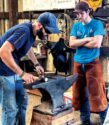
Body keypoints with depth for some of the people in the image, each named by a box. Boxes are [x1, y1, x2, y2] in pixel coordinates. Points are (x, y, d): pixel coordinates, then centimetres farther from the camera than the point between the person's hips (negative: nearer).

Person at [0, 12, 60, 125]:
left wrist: (36, 64, 13)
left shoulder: (32, 31, 4)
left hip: (12, 71, 10)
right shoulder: (24, 31, -26)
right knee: (10, 108, -4)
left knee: (22, 100, 17)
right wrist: (22, 74, -31)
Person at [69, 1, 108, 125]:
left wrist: (79, 43, -6)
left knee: (96, 93, -2)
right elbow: (71, 44, -3)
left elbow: (97, 44, -16)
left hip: (92, 63, -4)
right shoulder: (76, 26, 9)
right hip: (78, 63, 5)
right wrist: (87, 39, -12)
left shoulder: (97, 24, -4)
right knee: (80, 93, 11)